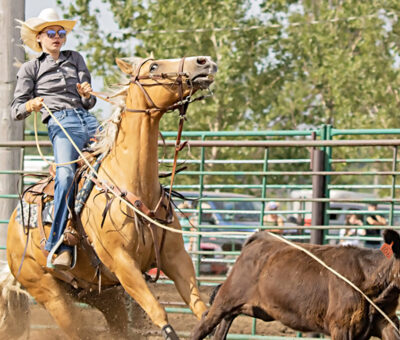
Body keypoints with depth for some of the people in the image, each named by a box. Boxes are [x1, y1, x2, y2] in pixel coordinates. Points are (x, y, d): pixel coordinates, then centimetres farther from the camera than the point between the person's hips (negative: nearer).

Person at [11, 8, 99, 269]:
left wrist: (87, 94, -4)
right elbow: (16, 110, 9)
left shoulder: (75, 59, 25)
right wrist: (30, 106, -14)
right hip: (61, 123, -4)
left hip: (89, 120, 4)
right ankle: (60, 247, -34)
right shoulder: (31, 68, 16)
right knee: (66, 175, -30)